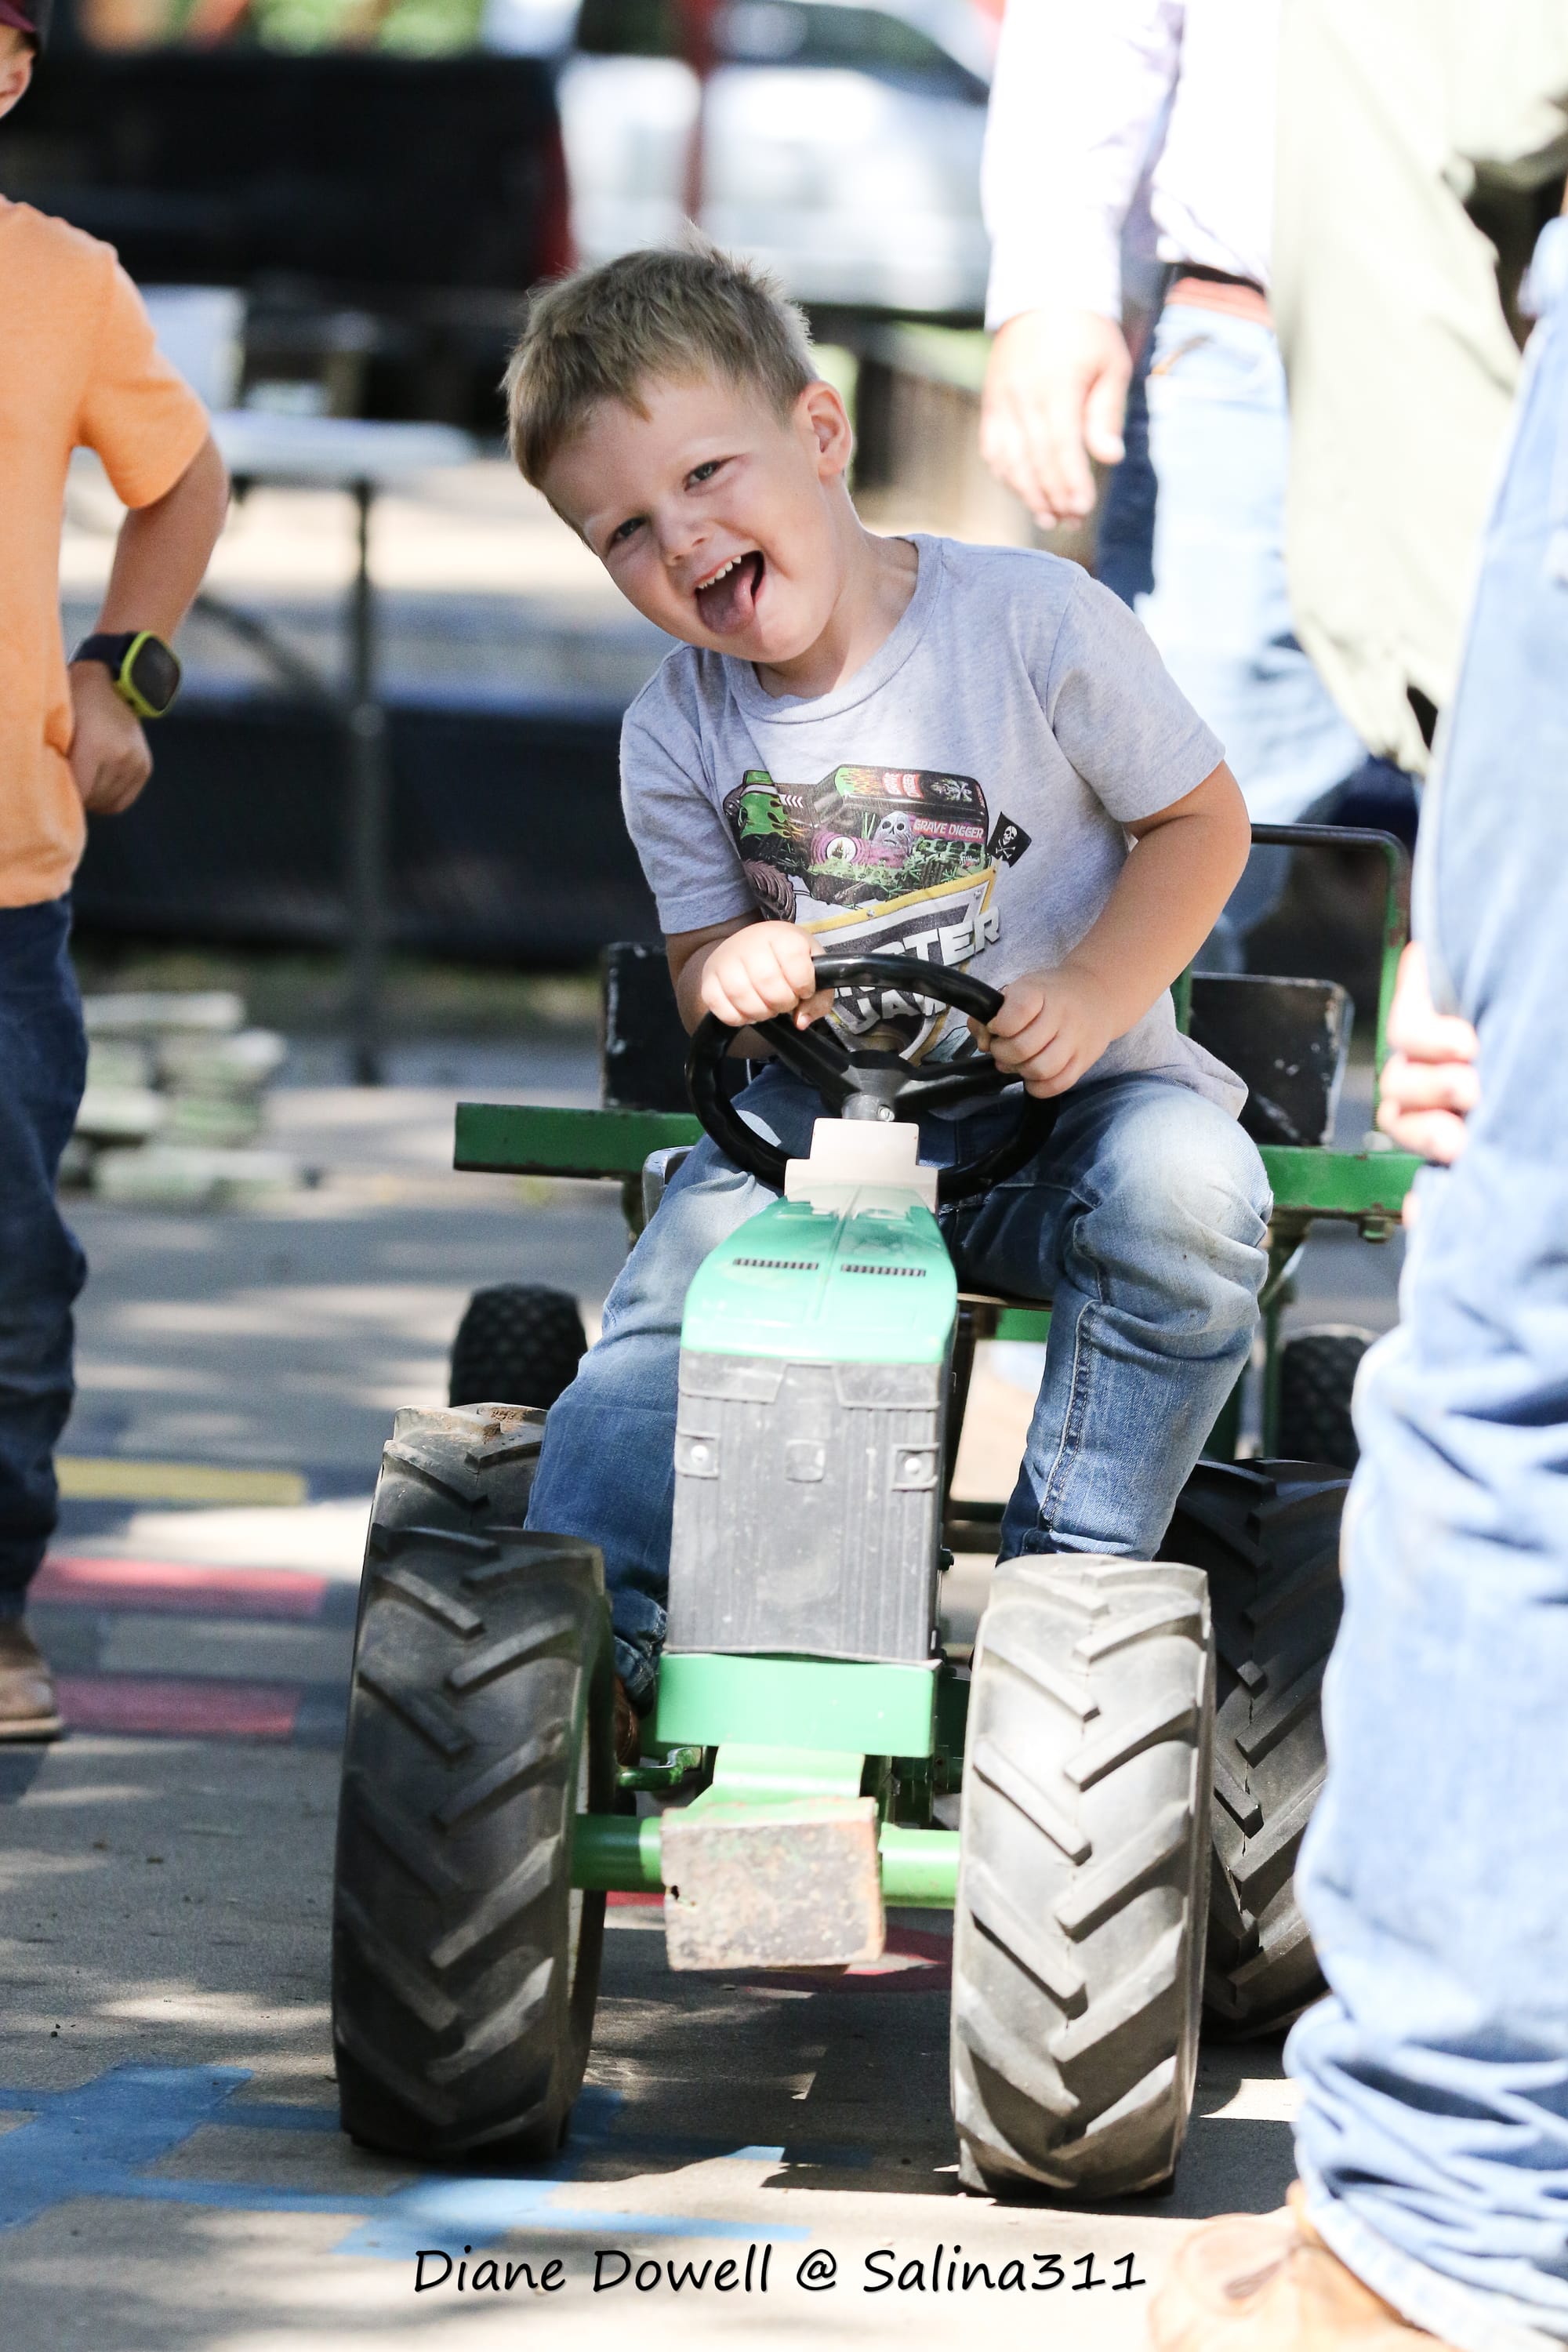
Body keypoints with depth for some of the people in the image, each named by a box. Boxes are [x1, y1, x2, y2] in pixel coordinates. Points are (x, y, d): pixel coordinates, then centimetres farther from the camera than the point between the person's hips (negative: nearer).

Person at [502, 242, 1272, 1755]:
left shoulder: (1034, 624, -12)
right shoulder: (676, 735, -2)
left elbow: (1202, 819, -3)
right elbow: (699, 960, 6)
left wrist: (1093, 991, -19)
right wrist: (730, 968, -21)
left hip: (1056, 1102, -2)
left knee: (1185, 1186, -34)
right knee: (672, 1301, -24)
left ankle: (1075, 1565, -23)